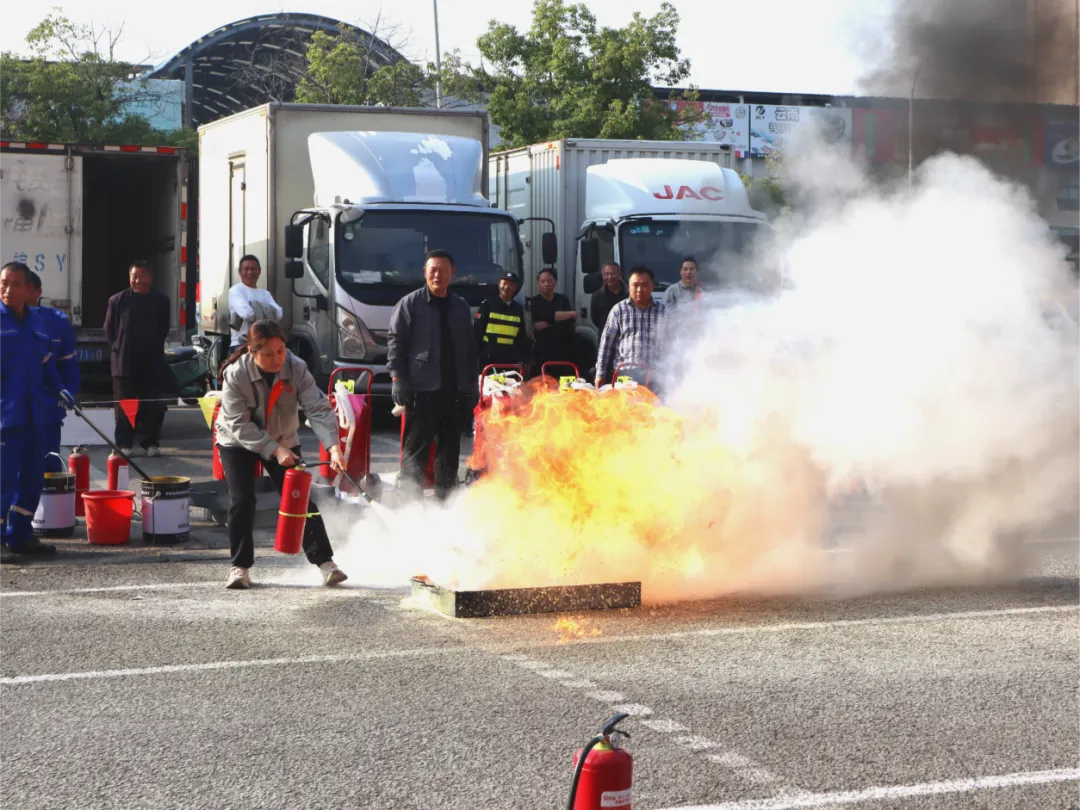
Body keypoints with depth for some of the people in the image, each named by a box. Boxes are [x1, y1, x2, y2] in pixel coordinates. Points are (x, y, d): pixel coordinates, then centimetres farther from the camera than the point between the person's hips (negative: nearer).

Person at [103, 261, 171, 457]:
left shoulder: (161, 301, 5)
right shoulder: (118, 300, 0)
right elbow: (109, 330, 6)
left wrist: (154, 348, 8)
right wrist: (118, 348, 2)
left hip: (152, 363, 2)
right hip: (125, 362, -1)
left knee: (153, 406, 3)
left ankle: (151, 443, 13)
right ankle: (124, 444, 7)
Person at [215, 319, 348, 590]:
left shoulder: (296, 368, -23)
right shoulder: (235, 375, -28)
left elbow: (318, 409, -28)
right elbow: (239, 425, -27)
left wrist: (333, 446, -42)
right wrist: (274, 450, -36)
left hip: (283, 442, 2)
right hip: (237, 443, -2)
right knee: (242, 500, -12)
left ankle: (325, 561, -1)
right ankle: (240, 566, 1)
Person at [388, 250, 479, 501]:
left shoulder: (460, 307, 15)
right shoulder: (410, 304, 0)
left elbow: (470, 349, 19)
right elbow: (395, 342, -4)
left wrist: (472, 384, 14)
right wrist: (398, 378, -12)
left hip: (455, 389, 5)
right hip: (422, 389, -5)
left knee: (450, 447, 9)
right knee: (416, 447, -5)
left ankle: (445, 497, 17)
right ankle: (411, 496, -2)